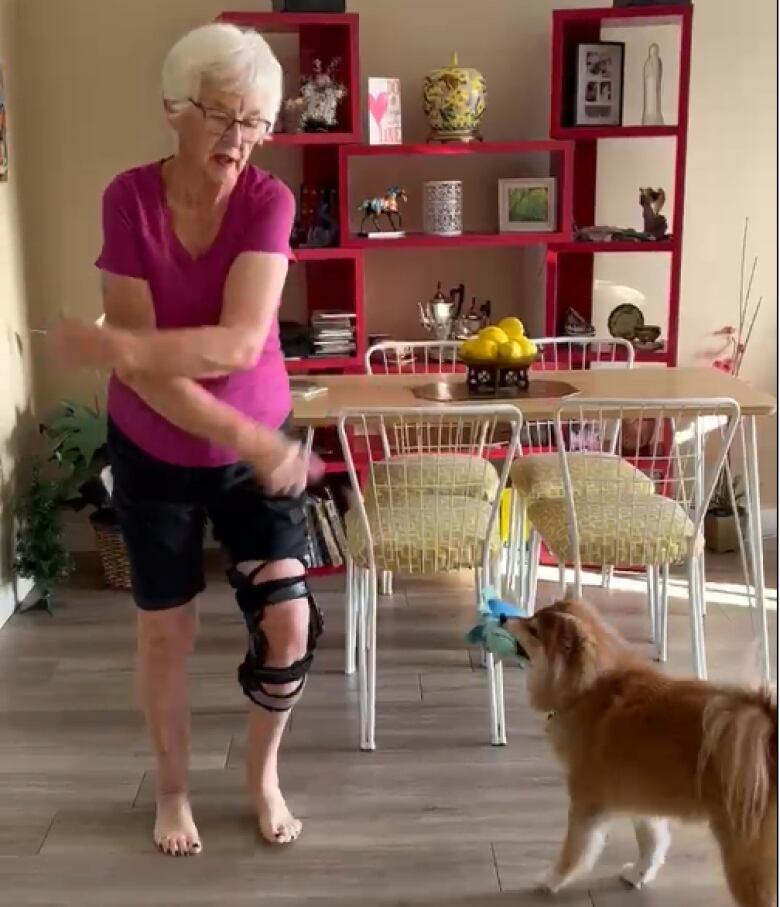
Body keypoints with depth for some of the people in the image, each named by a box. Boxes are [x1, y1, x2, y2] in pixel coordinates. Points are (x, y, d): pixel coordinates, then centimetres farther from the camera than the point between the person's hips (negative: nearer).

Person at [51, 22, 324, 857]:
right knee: (165, 630, 12)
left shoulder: (269, 201, -15)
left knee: (289, 624, -2)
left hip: (258, 450, 1)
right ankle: (172, 788, 36)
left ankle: (263, 771, 27)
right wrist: (247, 438, -27)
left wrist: (112, 347, -33)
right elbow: (144, 364, -22)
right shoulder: (128, 198, -16)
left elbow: (240, 344, -27)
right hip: (154, 455, 0)